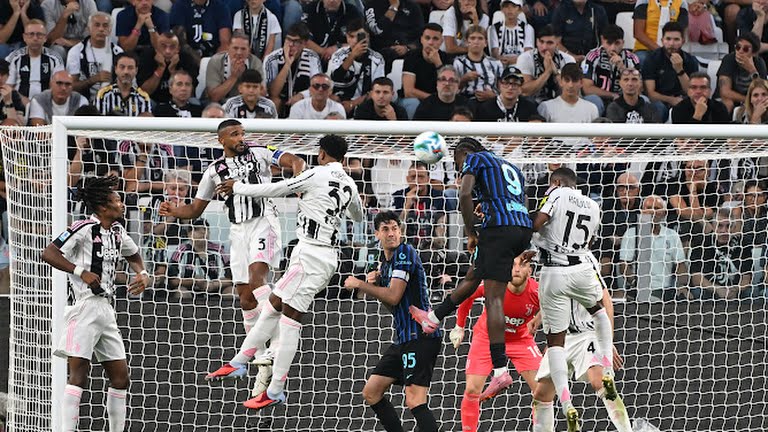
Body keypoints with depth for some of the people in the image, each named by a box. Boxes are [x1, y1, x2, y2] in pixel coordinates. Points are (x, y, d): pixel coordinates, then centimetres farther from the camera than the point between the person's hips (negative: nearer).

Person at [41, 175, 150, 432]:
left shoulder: (117, 232, 15)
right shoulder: (85, 229, -9)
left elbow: (133, 255, 37)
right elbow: (49, 254, -16)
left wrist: (143, 274, 17)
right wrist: (81, 272, -23)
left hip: (105, 310, 9)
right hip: (85, 306, -9)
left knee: (120, 377, 8)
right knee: (79, 372, -16)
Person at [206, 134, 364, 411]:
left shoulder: (318, 175, -10)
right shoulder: (348, 185, 12)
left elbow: (274, 190, -5)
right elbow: (358, 216, 33)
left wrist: (237, 188, 8)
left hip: (311, 252, -8)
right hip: (328, 252, 8)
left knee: (290, 318, -7)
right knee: (274, 304, 16)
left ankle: (275, 391, -7)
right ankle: (239, 362, 23)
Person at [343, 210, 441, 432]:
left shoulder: (405, 252, -9)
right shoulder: (385, 264, 19)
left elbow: (393, 297, -16)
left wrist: (359, 285, -6)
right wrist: (373, 284, 9)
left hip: (421, 336, -10)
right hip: (404, 339, 10)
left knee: (414, 400, -21)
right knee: (371, 392, 13)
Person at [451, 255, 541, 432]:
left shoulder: (537, 292, -27)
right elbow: (467, 296, -7)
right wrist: (459, 327, 0)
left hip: (520, 339, 1)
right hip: (487, 337, -1)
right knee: (472, 390, -6)